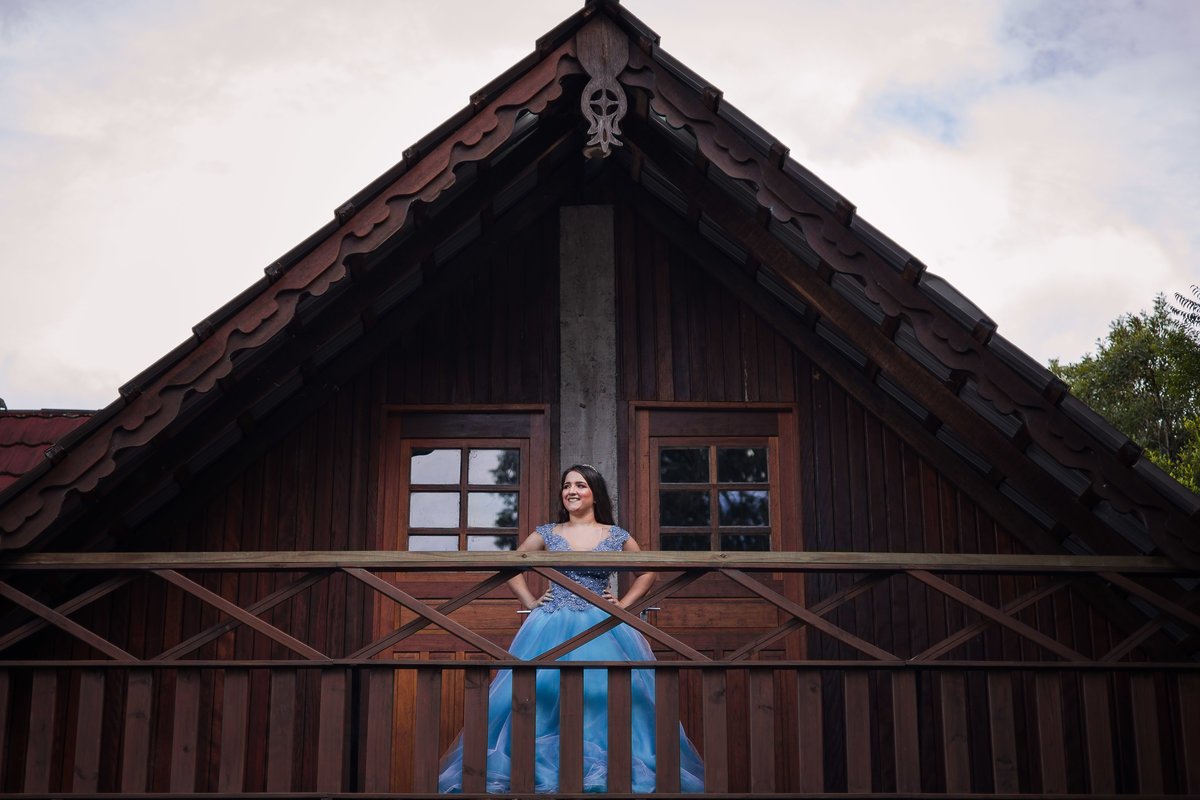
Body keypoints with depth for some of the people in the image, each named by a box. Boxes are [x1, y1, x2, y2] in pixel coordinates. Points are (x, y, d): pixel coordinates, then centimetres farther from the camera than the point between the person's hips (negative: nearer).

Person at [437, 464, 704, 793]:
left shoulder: (617, 536, 7)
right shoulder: (547, 533, 9)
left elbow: (647, 572, 17)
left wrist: (623, 603, 6)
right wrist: (531, 602, 6)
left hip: (602, 627, 0)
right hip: (552, 628, 1)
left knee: (609, 696, -13)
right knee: (541, 693, -11)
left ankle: (609, 771, -3)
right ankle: (539, 772, -3)